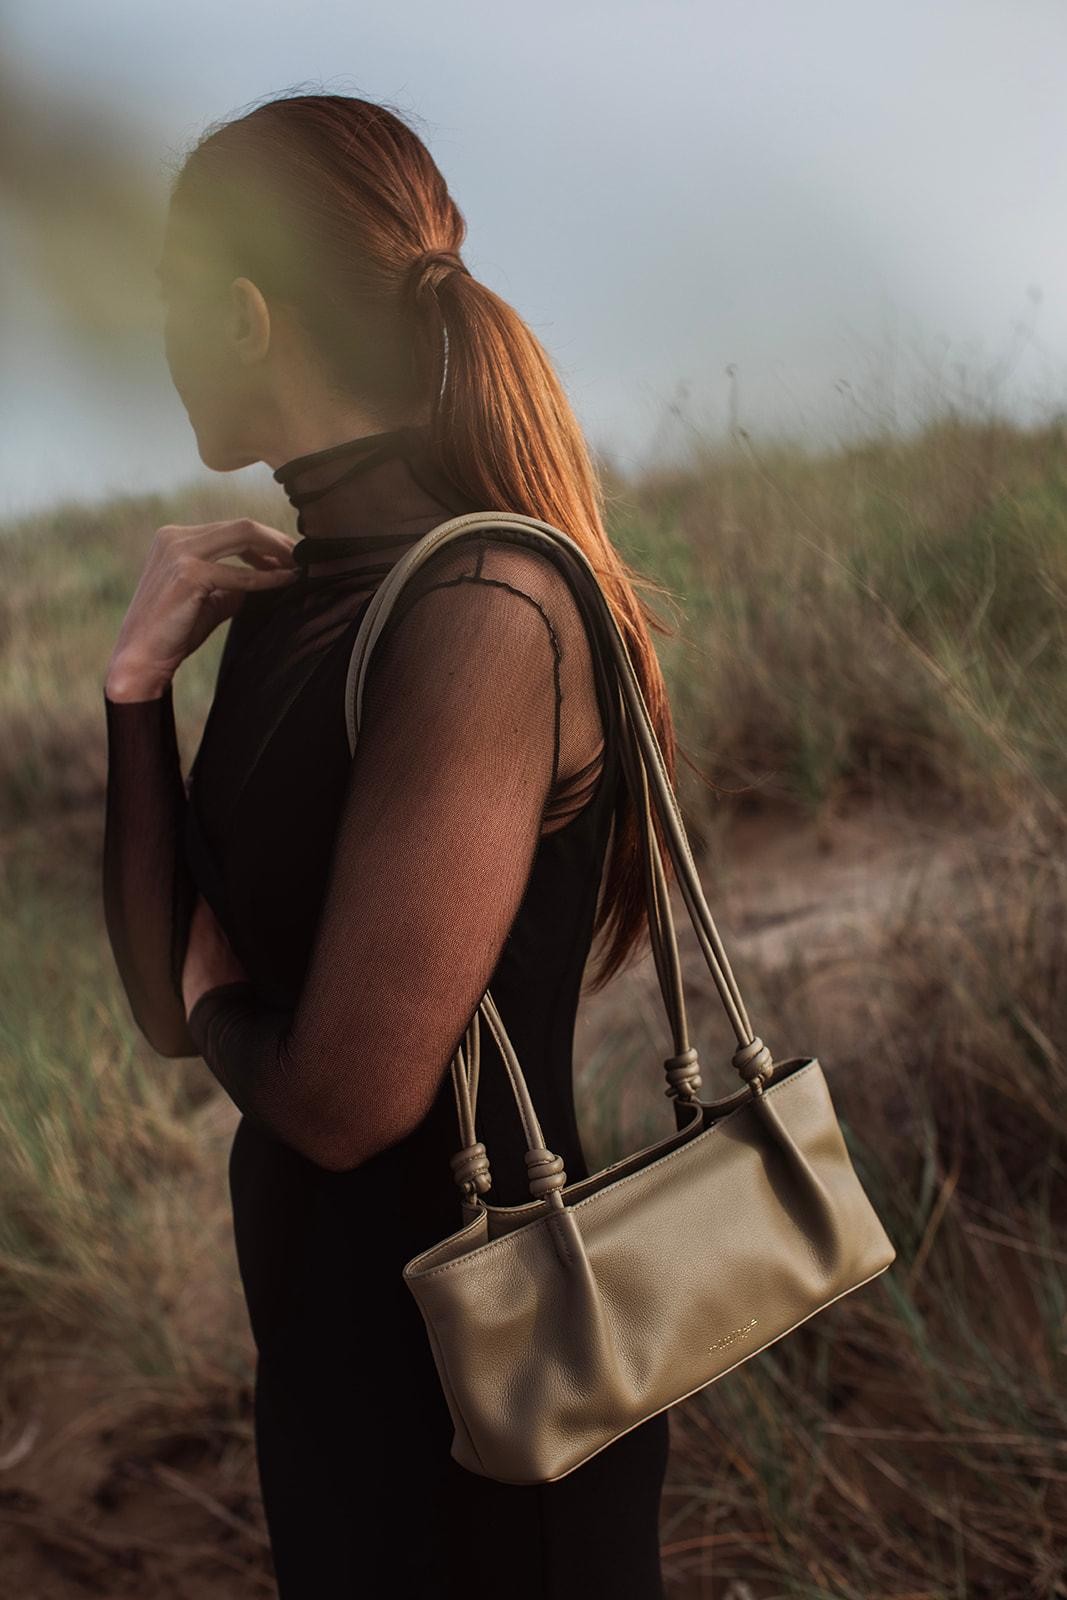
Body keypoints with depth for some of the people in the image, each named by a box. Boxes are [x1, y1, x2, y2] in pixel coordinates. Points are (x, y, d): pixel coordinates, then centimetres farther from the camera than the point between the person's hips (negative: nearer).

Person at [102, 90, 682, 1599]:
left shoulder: (485, 612, -25)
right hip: (321, 1324, 8)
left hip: (482, 1375, -8)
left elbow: (347, 1096, -26)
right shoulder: (288, 599, 0)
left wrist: (223, 996, -5)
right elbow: (172, 1006, 1)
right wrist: (142, 680, -9)